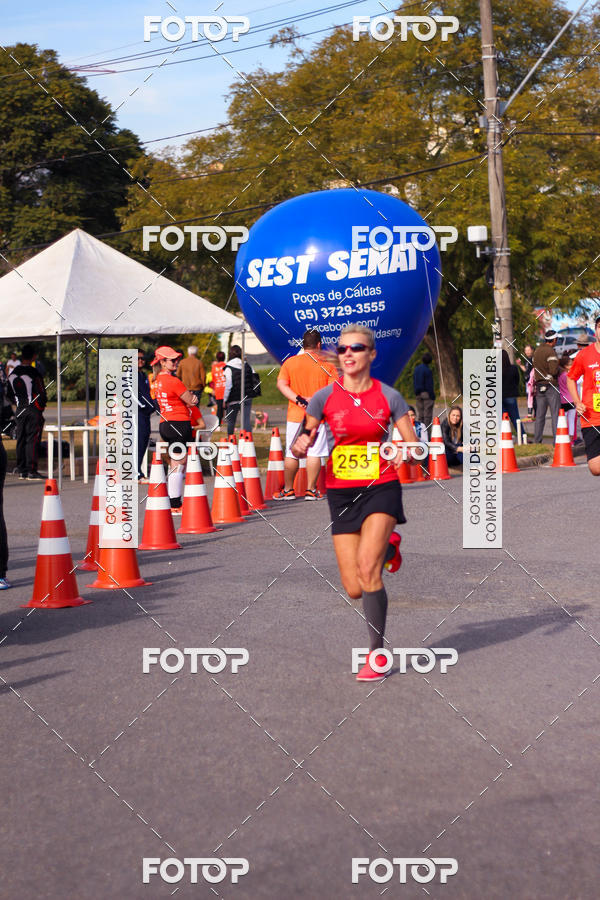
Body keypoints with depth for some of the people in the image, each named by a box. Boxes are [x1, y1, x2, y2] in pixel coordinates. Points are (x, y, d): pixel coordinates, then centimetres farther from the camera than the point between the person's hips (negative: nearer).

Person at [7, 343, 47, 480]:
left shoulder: (12, 374, 6)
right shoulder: (34, 373, -14)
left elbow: (11, 394, 12)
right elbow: (41, 393, -12)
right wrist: (41, 407, 1)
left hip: (20, 410, 6)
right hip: (34, 410, -6)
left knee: (21, 439, 11)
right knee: (33, 440, -5)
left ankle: (21, 470, 14)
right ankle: (31, 471, -8)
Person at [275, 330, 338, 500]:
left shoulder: (290, 362, 4)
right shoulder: (327, 364, 0)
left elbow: (281, 384, -6)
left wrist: (297, 399, -12)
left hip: (295, 416, 2)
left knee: (291, 454, 8)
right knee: (315, 453, 1)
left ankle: (288, 490, 15)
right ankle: (311, 490, 0)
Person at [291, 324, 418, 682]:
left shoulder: (389, 396, -2)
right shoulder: (325, 397, -1)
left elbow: (413, 444, 1)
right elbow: (302, 445, 4)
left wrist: (404, 453, -21)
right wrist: (302, 446, -19)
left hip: (381, 488, -2)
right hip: (341, 493, 2)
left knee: (367, 570, -21)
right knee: (354, 589, 0)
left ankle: (377, 653, -4)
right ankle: (387, 548, 36)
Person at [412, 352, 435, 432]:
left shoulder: (416, 369, 10)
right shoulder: (427, 370, -13)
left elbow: (414, 382, 14)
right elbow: (429, 384, -14)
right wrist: (432, 395, -10)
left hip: (418, 394, 7)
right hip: (426, 393, -7)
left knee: (420, 414, 10)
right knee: (428, 413, -4)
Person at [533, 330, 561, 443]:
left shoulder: (537, 350, 11)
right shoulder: (550, 351, -13)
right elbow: (554, 370, -21)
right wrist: (558, 371, -1)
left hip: (539, 385, 7)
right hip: (551, 385, -7)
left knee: (540, 414, 10)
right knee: (555, 414, -3)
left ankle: (537, 440, 11)